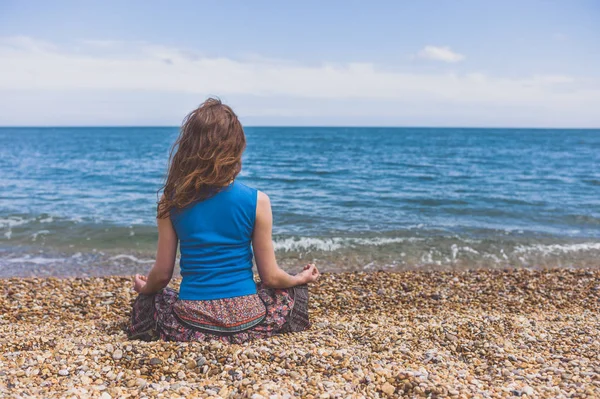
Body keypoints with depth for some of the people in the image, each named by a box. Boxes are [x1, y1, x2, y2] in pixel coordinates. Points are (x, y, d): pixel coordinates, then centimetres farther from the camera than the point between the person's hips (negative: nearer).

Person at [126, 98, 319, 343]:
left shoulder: (172, 201, -8)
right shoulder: (257, 201, -12)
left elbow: (162, 274, -2)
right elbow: (270, 277, -6)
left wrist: (144, 287, 22)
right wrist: (301, 278, 16)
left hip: (190, 324, 1)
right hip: (246, 321, 0)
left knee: (146, 301, 33)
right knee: (294, 290, 29)